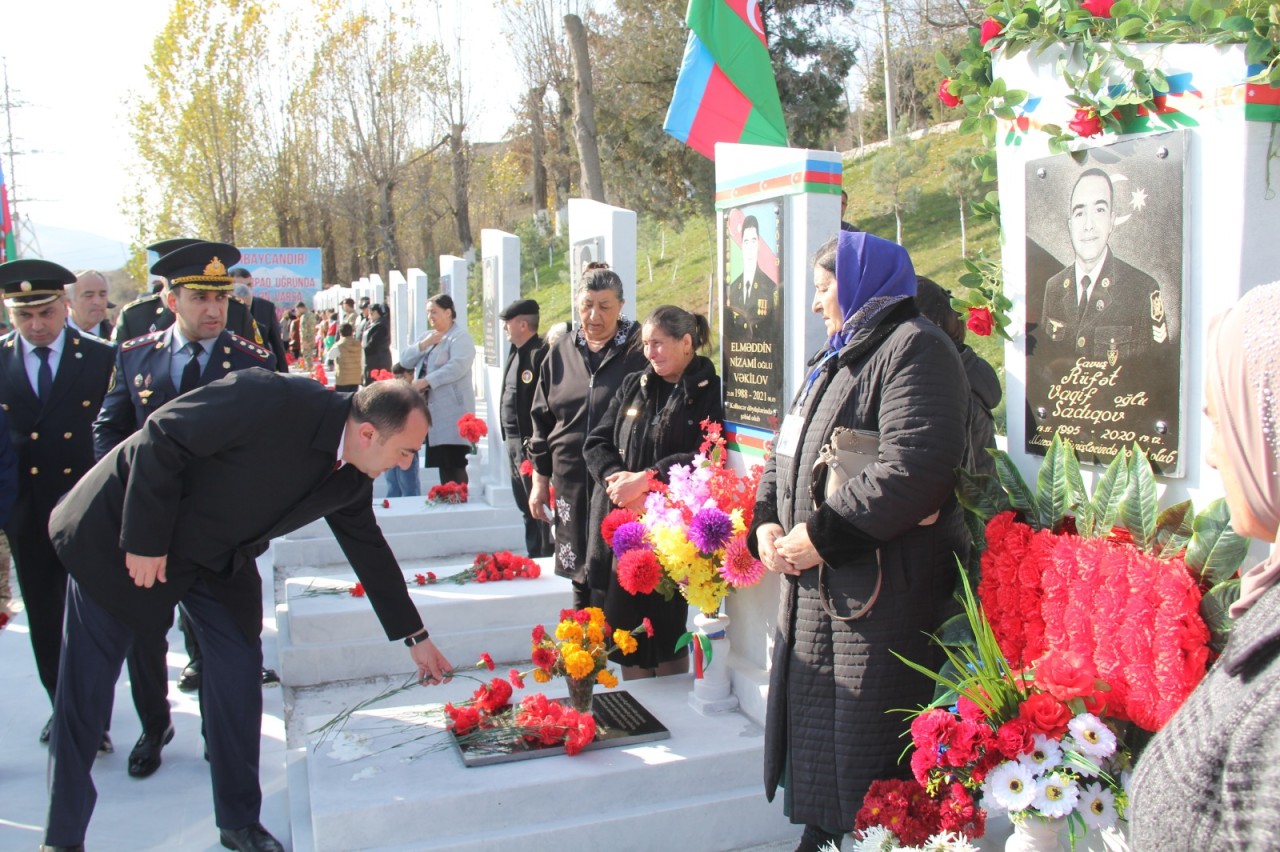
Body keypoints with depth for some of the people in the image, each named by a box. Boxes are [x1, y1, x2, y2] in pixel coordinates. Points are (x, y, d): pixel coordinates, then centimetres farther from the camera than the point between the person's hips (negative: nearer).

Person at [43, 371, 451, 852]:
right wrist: (145, 540, -21)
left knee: (239, 667, 0)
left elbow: (369, 549, 6)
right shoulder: (272, 401, -32)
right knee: (87, 681, 2)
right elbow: (161, 438, -26)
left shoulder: (351, 479, -8)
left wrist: (414, 637, 11)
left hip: (218, 558, 6)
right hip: (123, 532, -6)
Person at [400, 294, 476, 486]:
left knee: (454, 465, -10)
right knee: (442, 464, 8)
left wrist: (426, 381, -21)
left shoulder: (460, 337, -3)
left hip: (452, 412, -8)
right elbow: (405, 360, 14)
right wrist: (423, 344, -3)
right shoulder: (428, 337, 22)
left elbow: (457, 367, -19)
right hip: (432, 410, 8)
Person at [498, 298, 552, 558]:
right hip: (514, 441, 10)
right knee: (525, 505, 17)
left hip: (530, 442, -10)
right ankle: (534, 554, 27)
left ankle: (542, 556, 7)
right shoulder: (516, 353, 14)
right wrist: (509, 438, 16)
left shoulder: (540, 353, -17)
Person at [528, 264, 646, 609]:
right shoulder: (562, 352, 9)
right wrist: (540, 479, 12)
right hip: (572, 485, 4)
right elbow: (543, 419, 14)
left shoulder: (638, 350, -5)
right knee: (581, 575, 14)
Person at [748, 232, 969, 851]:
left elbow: (915, 464, -25)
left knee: (865, 748, -1)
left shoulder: (913, 347, -11)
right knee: (810, 725, 17)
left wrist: (825, 534, -21)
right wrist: (767, 521, 4)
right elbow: (787, 452, 22)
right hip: (814, 588, 10)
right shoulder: (833, 360, 20)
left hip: (883, 595, -9)